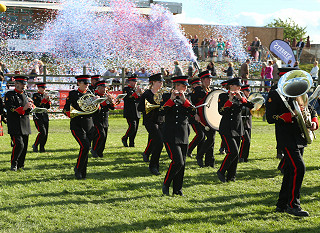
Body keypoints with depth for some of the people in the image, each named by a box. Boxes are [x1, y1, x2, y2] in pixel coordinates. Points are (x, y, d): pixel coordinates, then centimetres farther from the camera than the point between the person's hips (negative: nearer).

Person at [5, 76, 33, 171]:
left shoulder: (25, 95, 16)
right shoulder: (10, 95, -4)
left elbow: (29, 110, 15)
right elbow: (10, 109, -15)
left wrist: (30, 104, -7)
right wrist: (23, 108, -25)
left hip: (25, 124, 7)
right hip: (15, 126, -7)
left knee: (25, 146, 7)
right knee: (19, 144, -17)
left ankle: (20, 165, 19)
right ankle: (14, 164, 0)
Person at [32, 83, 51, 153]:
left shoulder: (45, 95, 15)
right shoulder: (35, 95, -4)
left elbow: (48, 107, 15)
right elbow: (37, 105, -17)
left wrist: (48, 100, -2)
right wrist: (44, 99, -18)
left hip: (45, 116, 7)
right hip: (38, 116, -7)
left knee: (46, 134, 3)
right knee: (42, 132, -18)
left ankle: (42, 149, 10)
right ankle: (35, 145, -1)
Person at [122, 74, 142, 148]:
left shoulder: (136, 89, 18)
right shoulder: (126, 89, -3)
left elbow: (140, 99, 13)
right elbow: (128, 98, -20)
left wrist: (141, 93, -6)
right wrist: (136, 93, -24)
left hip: (137, 113, 7)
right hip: (130, 113, -7)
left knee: (135, 129, 5)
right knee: (132, 127, -16)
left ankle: (131, 144, 11)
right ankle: (124, 138, 5)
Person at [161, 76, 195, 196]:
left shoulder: (186, 98, 13)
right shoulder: (167, 96, -1)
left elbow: (193, 112, -2)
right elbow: (162, 112, -16)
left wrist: (184, 100, -11)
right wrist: (171, 99, -22)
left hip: (183, 136, 6)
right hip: (171, 136, -6)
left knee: (182, 163, 5)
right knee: (178, 162, -16)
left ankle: (178, 190, 14)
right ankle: (166, 184, 3)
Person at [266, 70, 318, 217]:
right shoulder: (275, 95, -5)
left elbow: (311, 110, 20)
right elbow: (270, 118, -12)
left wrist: (314, 122, -2)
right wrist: (290, 115, -21)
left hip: (299, 138, 7)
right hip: (286, 139, -7)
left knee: (291, 171, 10)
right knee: (298, 168, -17)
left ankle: (282, 204, 19)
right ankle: (293, 204, -11)